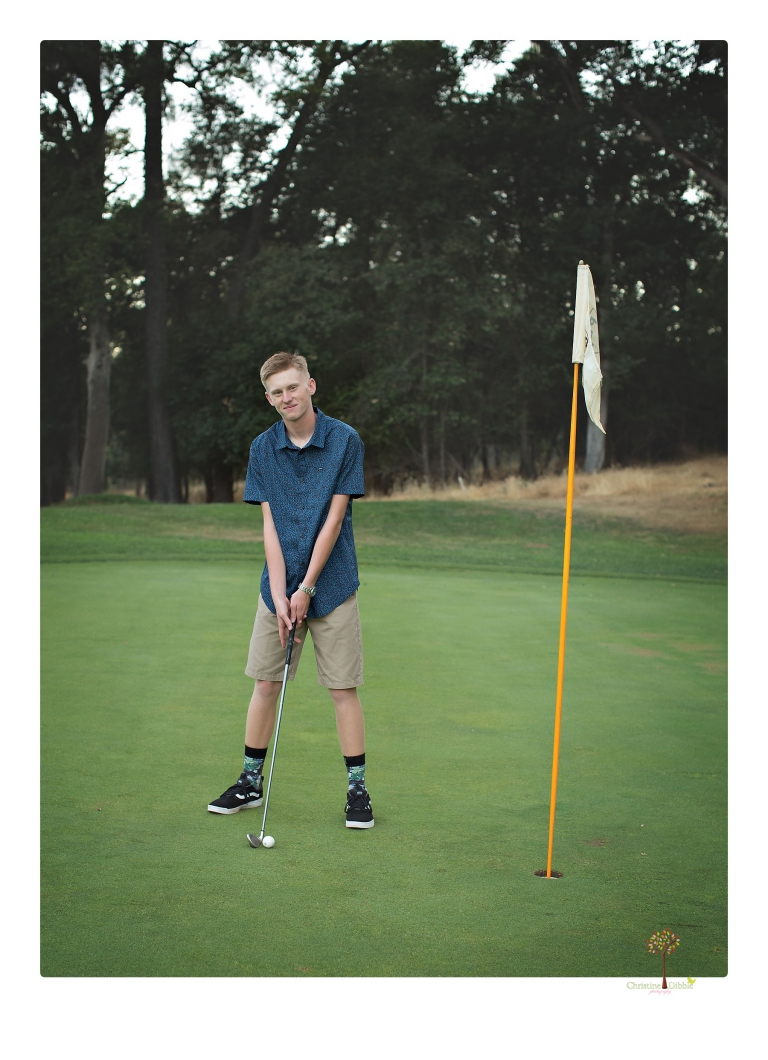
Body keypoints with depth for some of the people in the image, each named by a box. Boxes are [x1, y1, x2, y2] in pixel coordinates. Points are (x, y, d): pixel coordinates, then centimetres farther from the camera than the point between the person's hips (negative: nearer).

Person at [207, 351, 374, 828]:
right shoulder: (263, 448, 1)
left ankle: (358, 788, 8)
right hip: (279, 587, 3)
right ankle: (251, 781, 20)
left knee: (343, 687, 0)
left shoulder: (345, 440, -8)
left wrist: (306, 589, -12)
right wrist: (280, 597, -11)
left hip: (332, 585, -3)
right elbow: (270, 525, -3)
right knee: (266, 683, 7)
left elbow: (333, 519, -10)